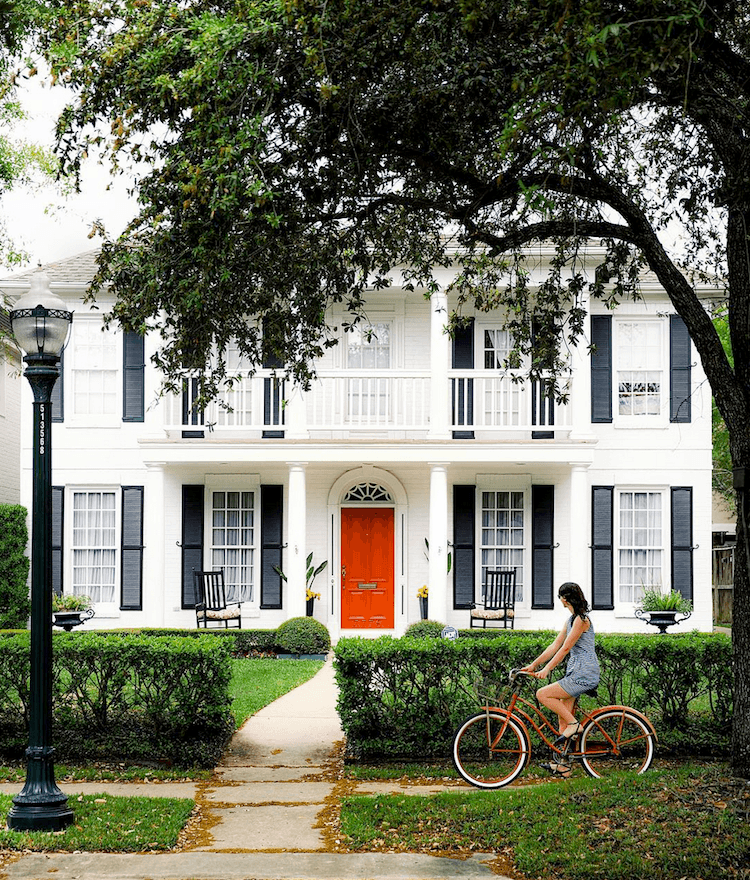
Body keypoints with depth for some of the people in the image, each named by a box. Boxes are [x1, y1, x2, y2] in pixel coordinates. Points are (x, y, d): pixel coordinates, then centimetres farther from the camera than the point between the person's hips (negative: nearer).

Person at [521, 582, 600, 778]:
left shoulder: (581, 619, -13)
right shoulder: (572, 619, 17)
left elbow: (565, 648, -18)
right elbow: (555, 646, 18)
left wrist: (547, 669, -19)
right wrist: (533, 665, 14)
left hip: (584, 674, -10)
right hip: (575, 673, 10)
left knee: (543, 694, -15)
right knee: (562, 718, 7)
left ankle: (574, 724, -6)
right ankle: (564, 766, 9)